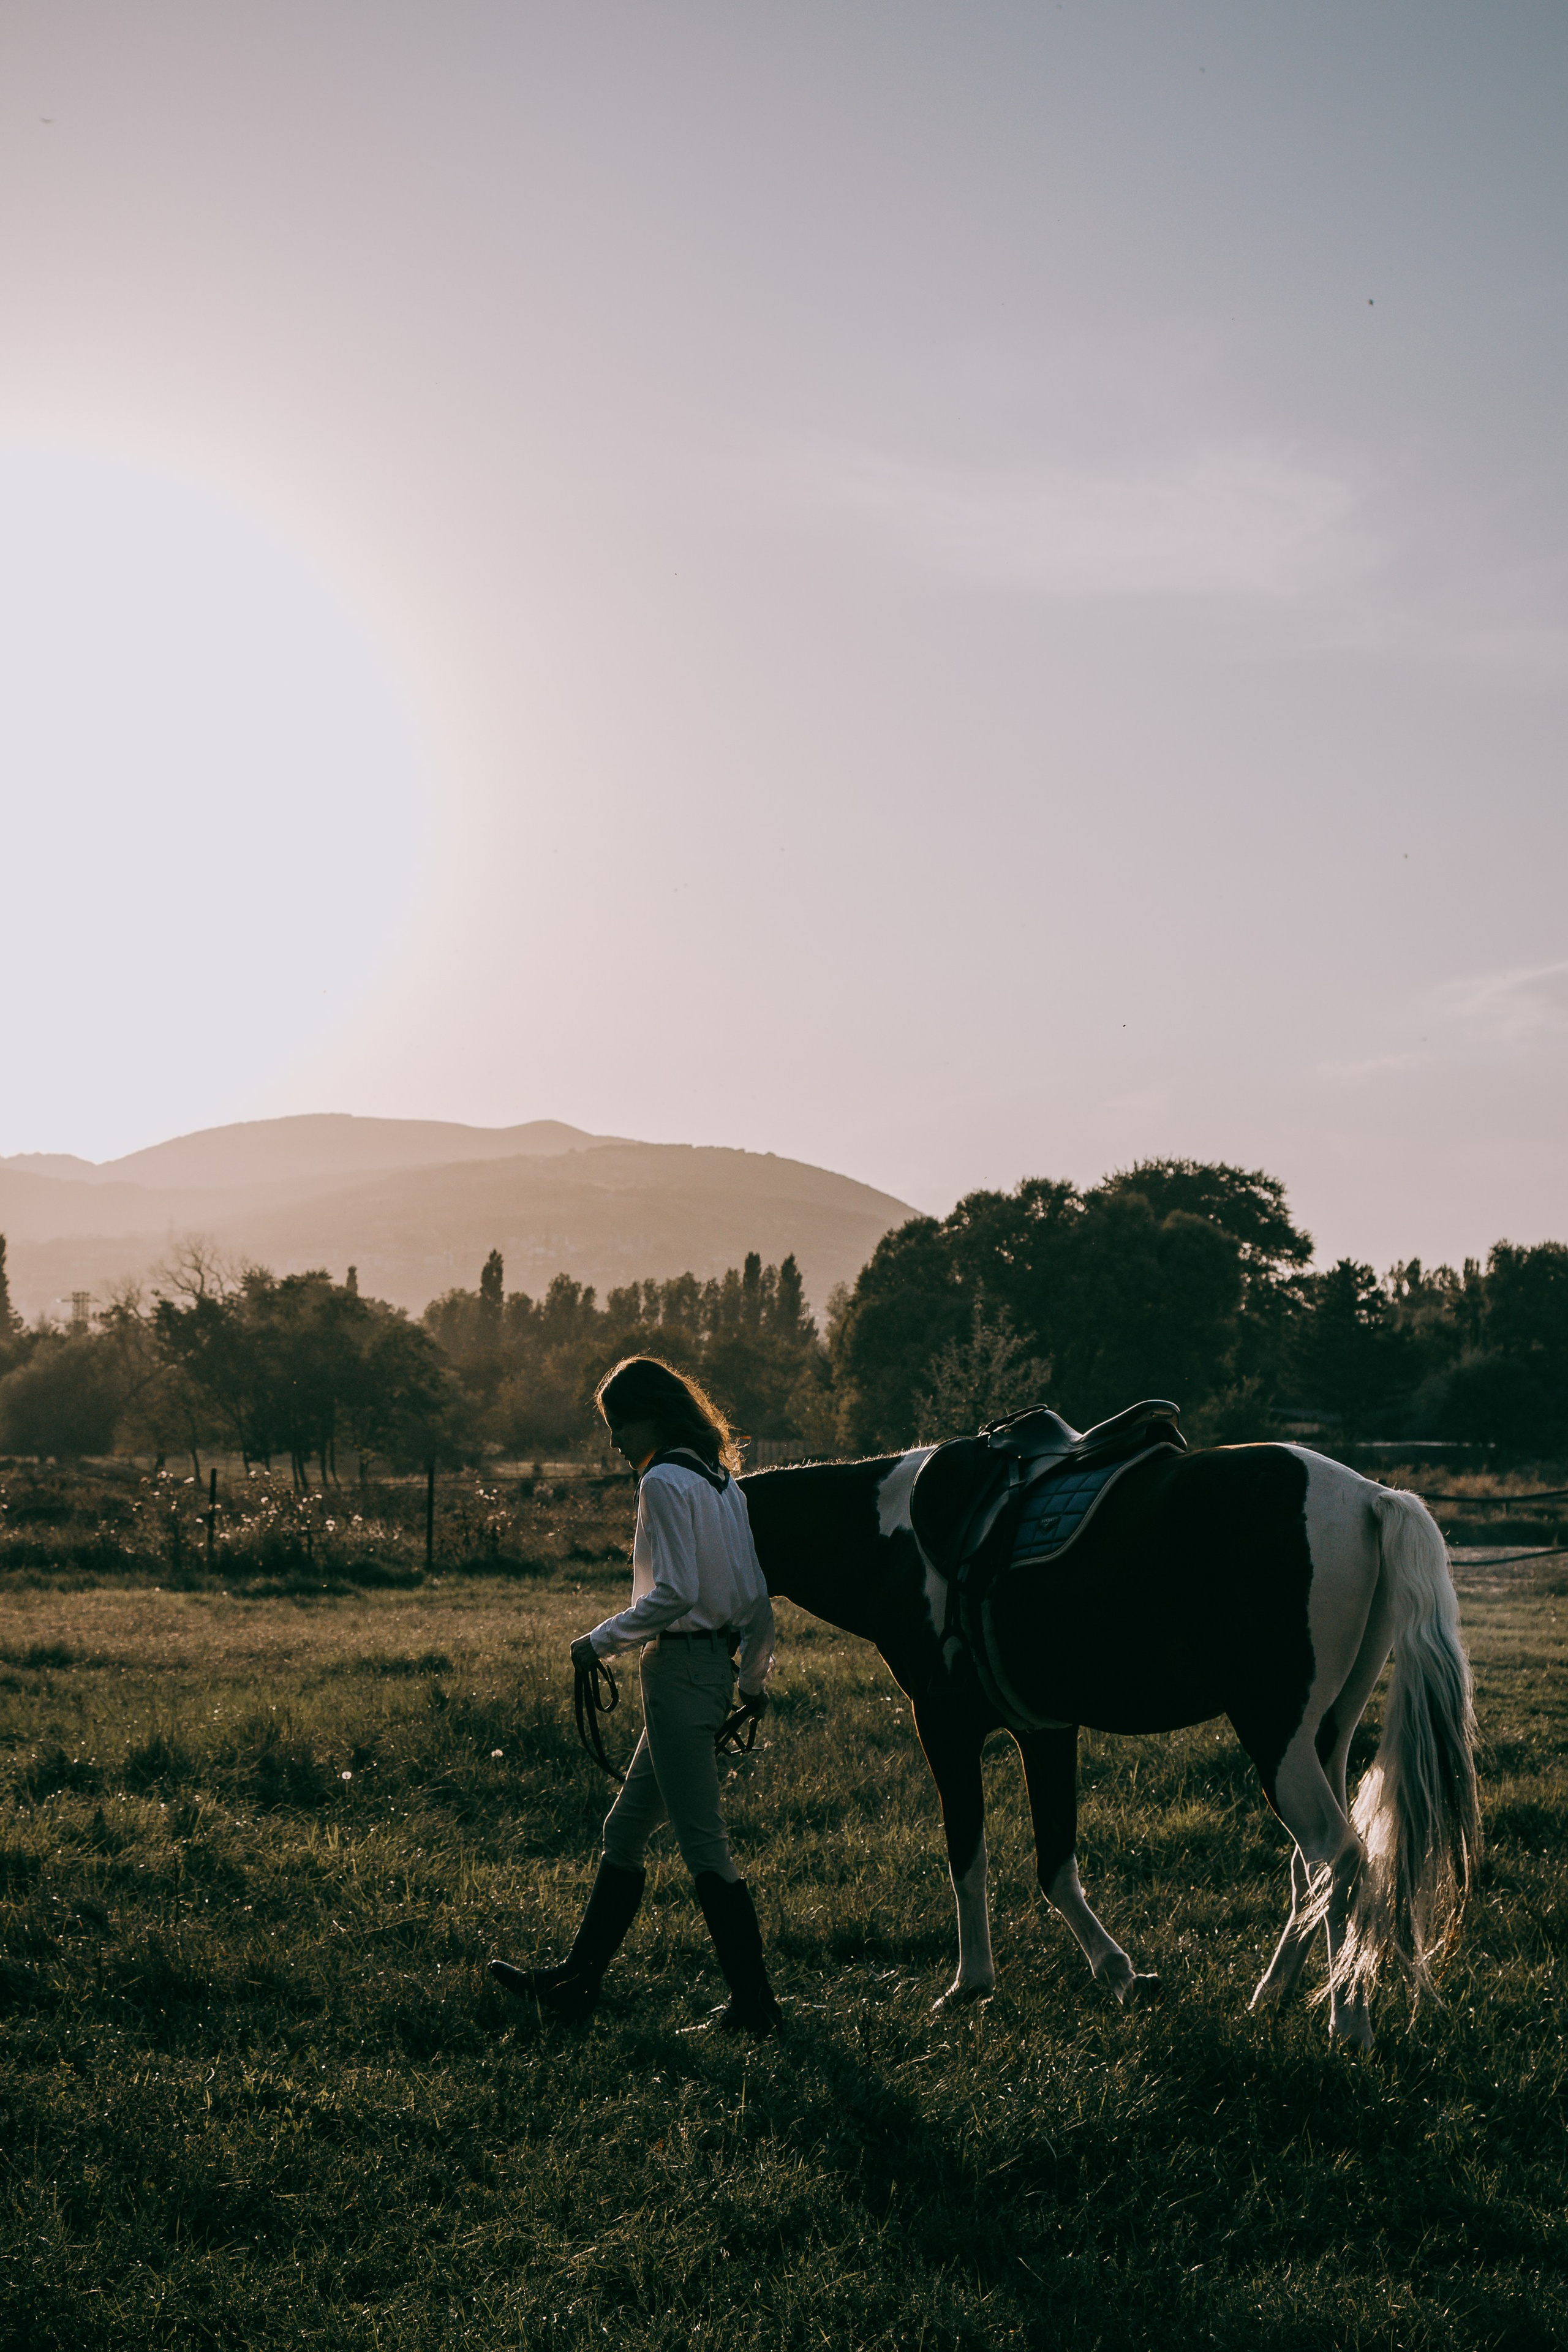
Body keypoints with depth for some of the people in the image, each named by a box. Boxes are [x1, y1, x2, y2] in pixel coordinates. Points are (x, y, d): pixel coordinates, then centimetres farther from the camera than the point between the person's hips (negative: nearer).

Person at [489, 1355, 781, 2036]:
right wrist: (755, 1678, 19)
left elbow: (674, 1593, -22)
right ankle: (578, 1979, 25)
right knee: (624, 1829, 17)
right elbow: (757, 1595, 13)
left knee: (703, 1845, -4)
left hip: (679, 1667, -10)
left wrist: (601, 1641, -11)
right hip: (714, 1667, 10)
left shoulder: (665, 1482, -14)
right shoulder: (723, 1480, 12)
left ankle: (754, 2004, 1)